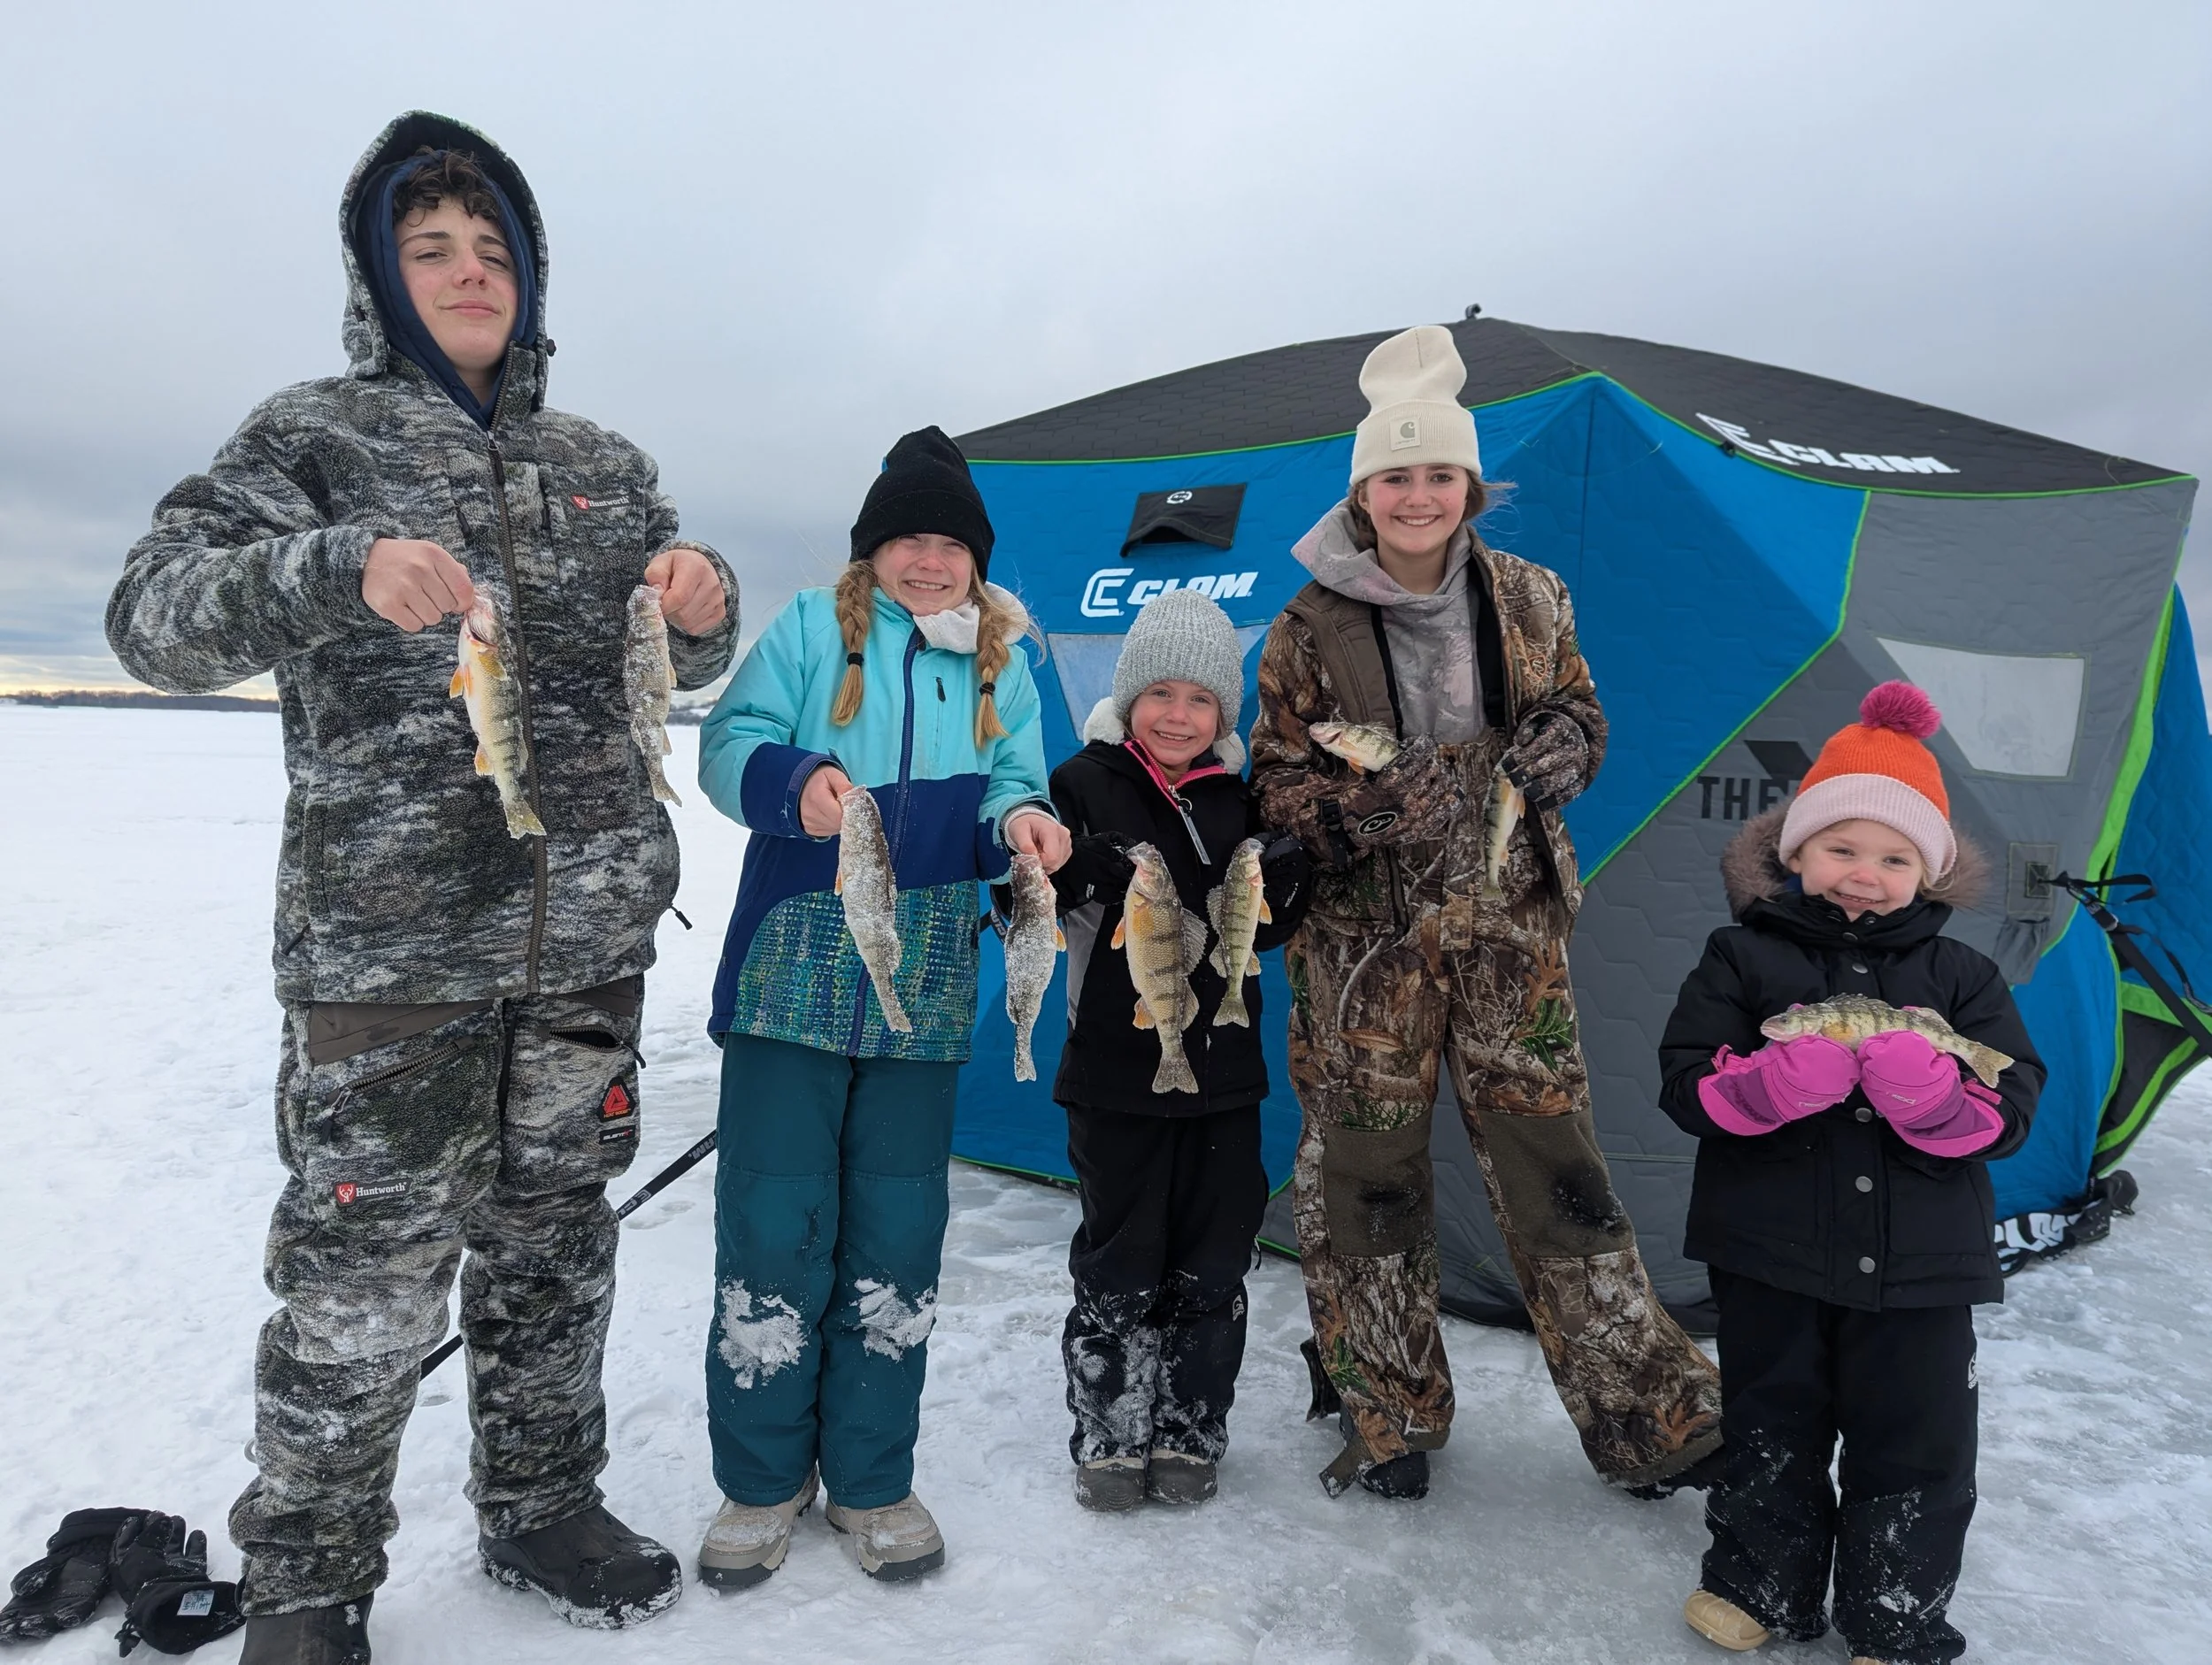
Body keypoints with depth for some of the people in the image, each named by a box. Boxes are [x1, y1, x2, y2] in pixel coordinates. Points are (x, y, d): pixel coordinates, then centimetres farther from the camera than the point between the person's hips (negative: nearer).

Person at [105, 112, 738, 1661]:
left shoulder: (605, 463, 13)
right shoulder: (315, 435, 2)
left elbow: (686, 662, 18)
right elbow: (154, 613, -8)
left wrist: (704, 601, -6)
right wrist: (339, 568, -26)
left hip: (590, 933, 4)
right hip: (387, 940, -4)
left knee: (556, 1241, 15)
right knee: (367, 1276, 0)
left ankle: (542, 1508, 34)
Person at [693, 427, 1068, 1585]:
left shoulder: (1002, 661, 12)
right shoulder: (812, 629, 3)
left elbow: (1008, 786, 10)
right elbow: (729, 743, -3)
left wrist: (1019, 820, -14)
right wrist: (795, 781, -25)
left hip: (925, 990, 3)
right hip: (793, 973, -2)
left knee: (897, 1233, 8)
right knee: (774, 1224, -1)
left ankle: (872, 1479, 25)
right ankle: (761, 1479, 20)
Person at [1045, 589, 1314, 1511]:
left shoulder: (1241, 803, 7)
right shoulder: (1085, 784, -5)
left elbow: (1266, 931, 11)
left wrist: (1286, 884, -10)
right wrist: (1075, 867, -29)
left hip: (1222, 1067, 4)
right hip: (1116, 1067, -3)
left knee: (1210, 1262, 11)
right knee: (1118, 1261, 6)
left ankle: (1189, 1434, 28)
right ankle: (1110, 1436, 24)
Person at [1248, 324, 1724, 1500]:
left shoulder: (1528, 600, 4)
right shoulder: (1311, 629, -5)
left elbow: (1583, 718, 16)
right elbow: (1276, 783, -2)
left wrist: (1559, 748, -9)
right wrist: (1367, 807, -22)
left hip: (1507, 930, 2)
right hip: (1365, 940, -1)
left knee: (1555, 1167, 5)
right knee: (1365, 1178, 5)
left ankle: (1653, 1417, 21)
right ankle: (1388, 1417, 25)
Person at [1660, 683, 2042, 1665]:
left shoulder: (1960, 977, 4)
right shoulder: (1745, 958, -2)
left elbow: (2011, 1111, -2)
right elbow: (1686, 1082, -8)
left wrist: (1932, 1092, -23)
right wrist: (1774, 1083, -27)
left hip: (1920, 1264, 1)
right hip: (1773, 1253, -1)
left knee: (1916, 1448, 10)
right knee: (1772, 1432, 14)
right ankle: (1760, 1584, 35)